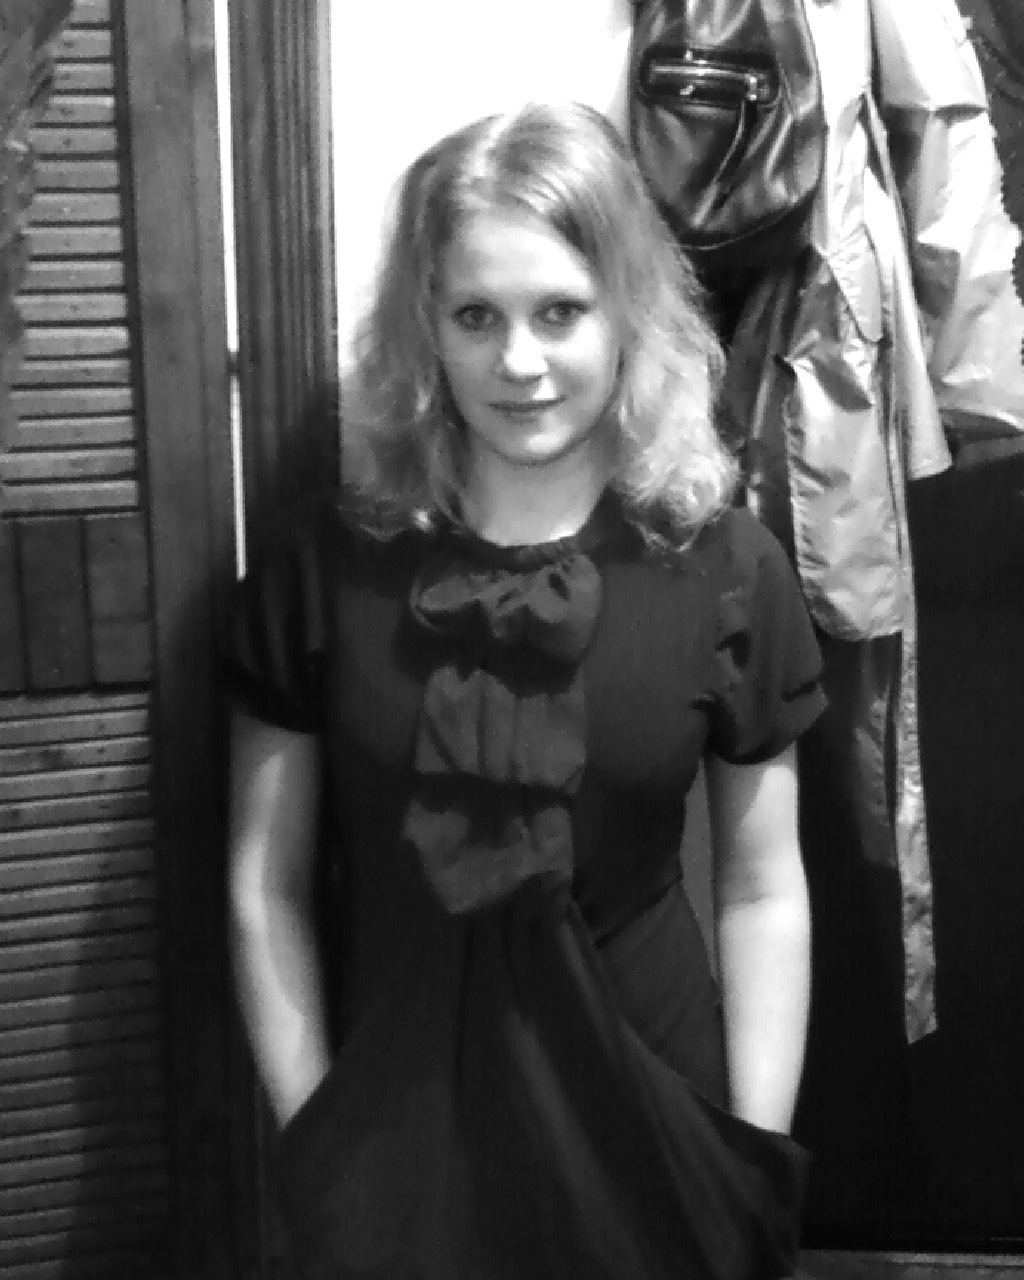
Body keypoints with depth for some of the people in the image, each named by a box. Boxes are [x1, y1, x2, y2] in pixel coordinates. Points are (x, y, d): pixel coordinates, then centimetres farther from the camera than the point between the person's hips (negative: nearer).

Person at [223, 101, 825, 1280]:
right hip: (394, 1126, 0)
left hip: (646, 1118, 0)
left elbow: (763, 893, -2)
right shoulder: (325, 563, -9)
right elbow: (265, 887, -3)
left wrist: (758, 1164, -2)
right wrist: (310, 1134, -4)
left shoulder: (725, 571, -9)